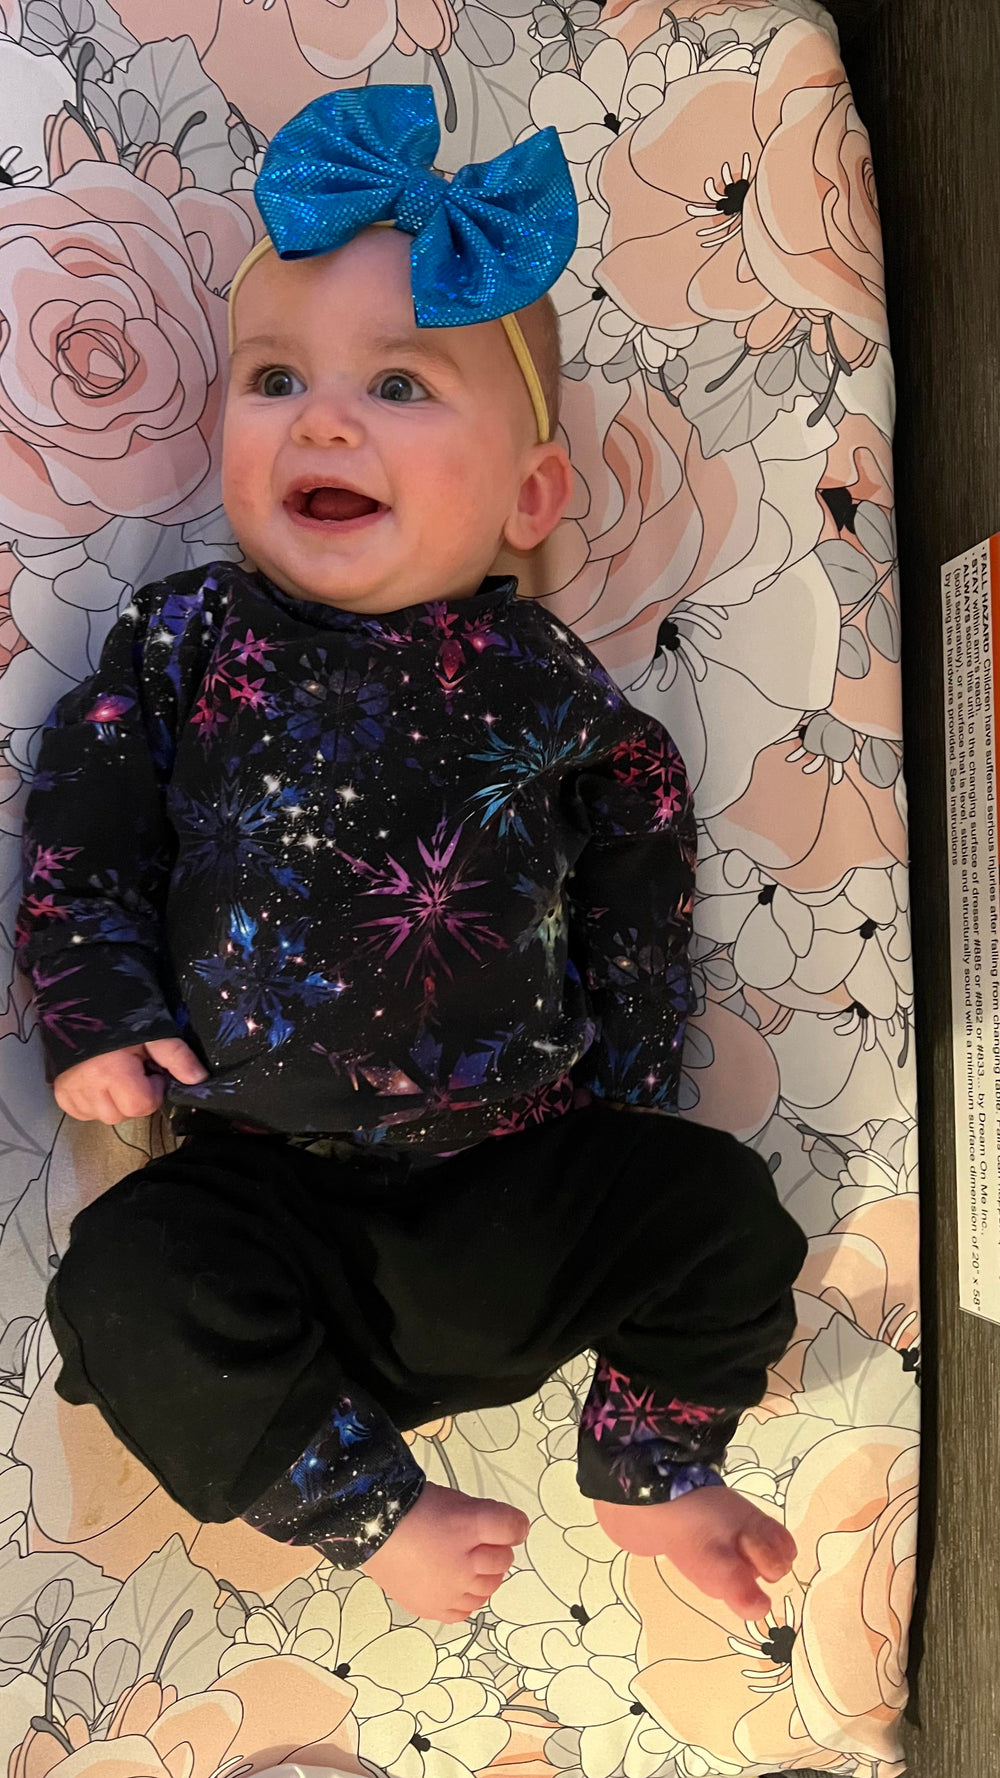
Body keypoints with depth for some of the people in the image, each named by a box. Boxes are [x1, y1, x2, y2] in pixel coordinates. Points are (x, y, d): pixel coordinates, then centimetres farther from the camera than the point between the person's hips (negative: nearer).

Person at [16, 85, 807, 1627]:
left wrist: (631, 1088, 5)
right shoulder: (186, 642, 1)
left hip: (519, 1161, 1)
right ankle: (370, 1511, 1)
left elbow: (638, 873, 9)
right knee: (131, 1282, -22)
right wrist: (96, 1014, -5)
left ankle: (650, 1467, 20)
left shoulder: (546, 680, 1)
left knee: (723, 1213, -8)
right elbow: (83, 831, 5)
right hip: (266, 1178, 0)